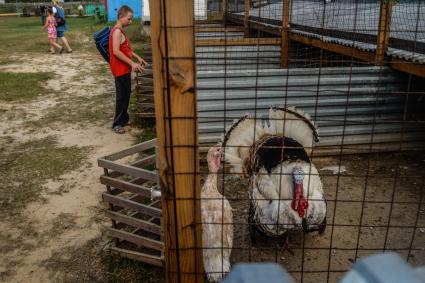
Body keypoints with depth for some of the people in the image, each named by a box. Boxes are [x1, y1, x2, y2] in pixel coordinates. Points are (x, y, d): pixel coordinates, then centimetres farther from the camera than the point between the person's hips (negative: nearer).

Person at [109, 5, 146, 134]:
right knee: (121, 96, -4)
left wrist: (137, 57, 14)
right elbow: (116, 51, -25)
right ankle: (117, 124, 3)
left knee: (126, 95, 16)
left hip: (124, 69, 10)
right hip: (120, 69, -10)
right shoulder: (117, 31, -17)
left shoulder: (121, 31, 14)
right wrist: (132, 63, -25)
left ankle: (124, 119, 27)